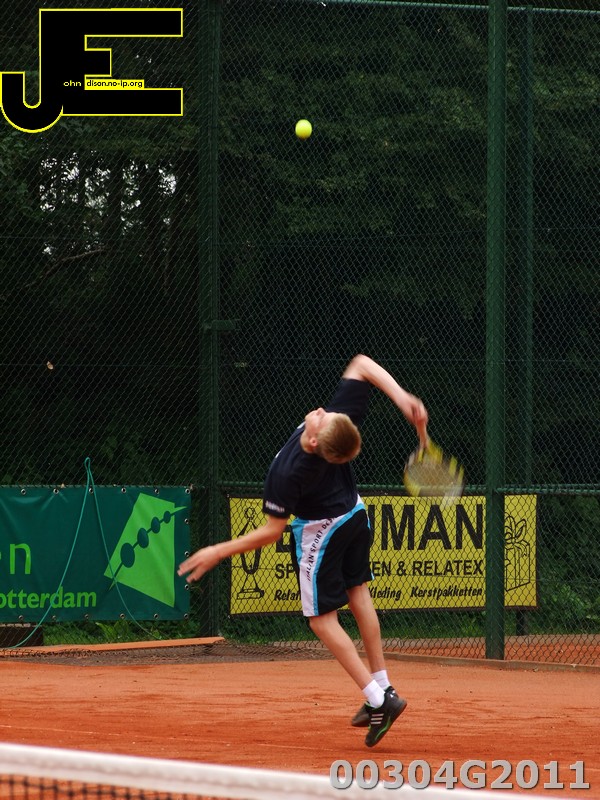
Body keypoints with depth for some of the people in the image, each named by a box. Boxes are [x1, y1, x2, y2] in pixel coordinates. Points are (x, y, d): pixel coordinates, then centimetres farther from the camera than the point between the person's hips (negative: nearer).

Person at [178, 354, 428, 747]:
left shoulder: (286, 472, -40)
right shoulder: (345, 419, -31)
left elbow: (273, 530, -27)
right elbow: (361, 364, -21)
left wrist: (220, 551, -20)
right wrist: (403, 398, -30)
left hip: (319, 531, -6)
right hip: (355, 514, 6)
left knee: (323, 619, 6)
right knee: (358, 594, 21)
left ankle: (378, 698, -2)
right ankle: (382, 683, 27)